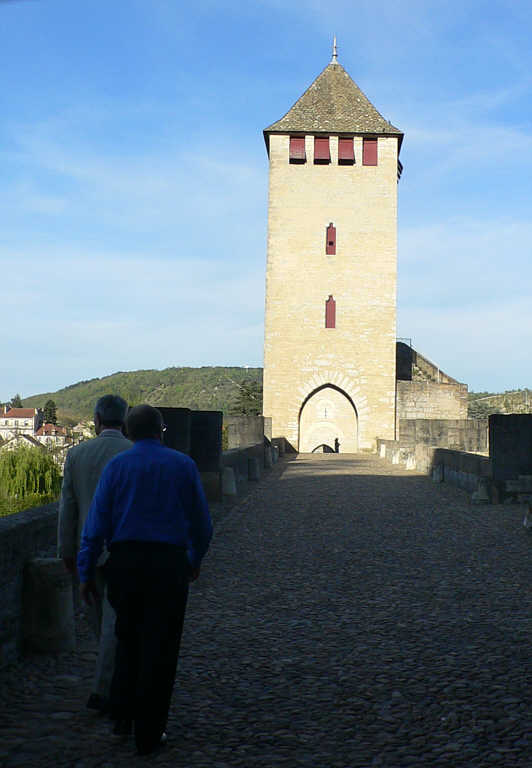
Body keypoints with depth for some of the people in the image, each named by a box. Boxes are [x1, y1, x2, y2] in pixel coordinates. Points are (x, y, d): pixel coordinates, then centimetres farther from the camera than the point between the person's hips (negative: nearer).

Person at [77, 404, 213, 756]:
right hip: (169, 563, -1)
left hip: (124, 563, 2)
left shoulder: (116, 466, 2)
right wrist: (196, 559, 24)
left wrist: (86, 574, 4)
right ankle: (148, 734, 11)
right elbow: (201, 522, 8)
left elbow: (97, 522, -3)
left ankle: (123, 716, 23)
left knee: (129, 638, 23)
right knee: (159, 648, 6)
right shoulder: (183, 465, 2)